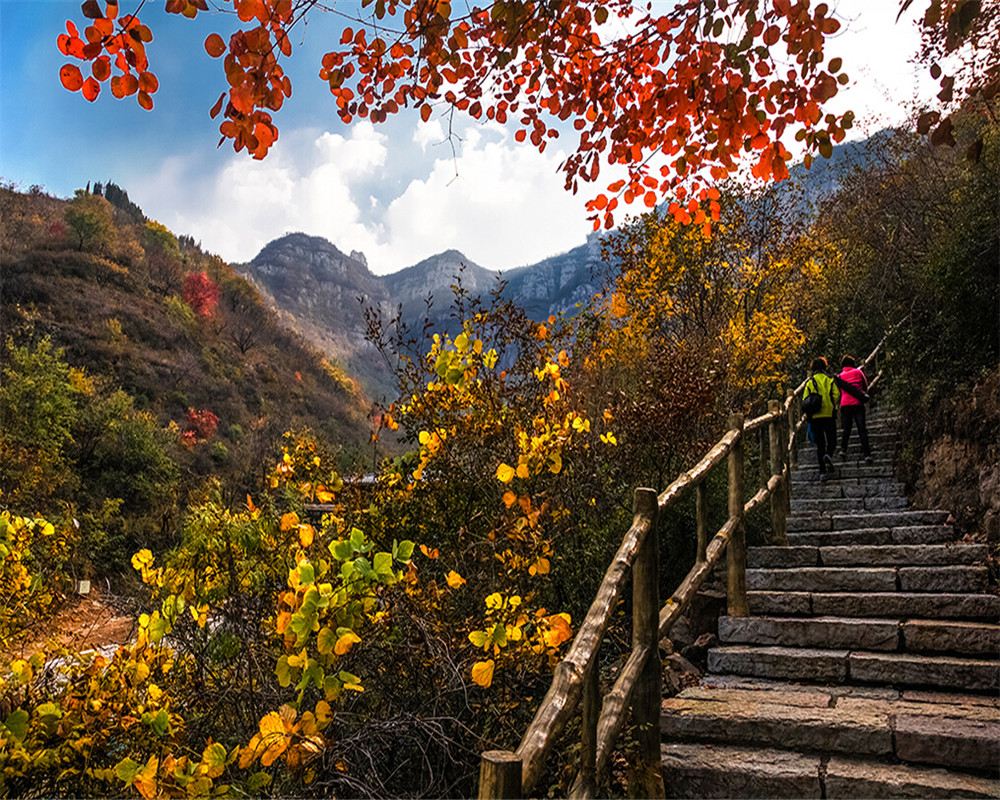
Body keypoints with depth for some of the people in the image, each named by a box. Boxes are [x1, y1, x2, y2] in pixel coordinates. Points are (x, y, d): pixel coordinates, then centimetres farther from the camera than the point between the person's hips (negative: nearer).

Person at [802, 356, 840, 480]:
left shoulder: (809, 382, 3)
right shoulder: (830, 379, 1)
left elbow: (805, 399, 0)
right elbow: (836, 395, -6)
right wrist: (832, 406, 10)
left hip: (815, 417, 1)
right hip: (829, 415, -1)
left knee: (820, 444, 8)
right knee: (831, 441, 11)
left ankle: (822, 472, 4)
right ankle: (828, 456, -22)